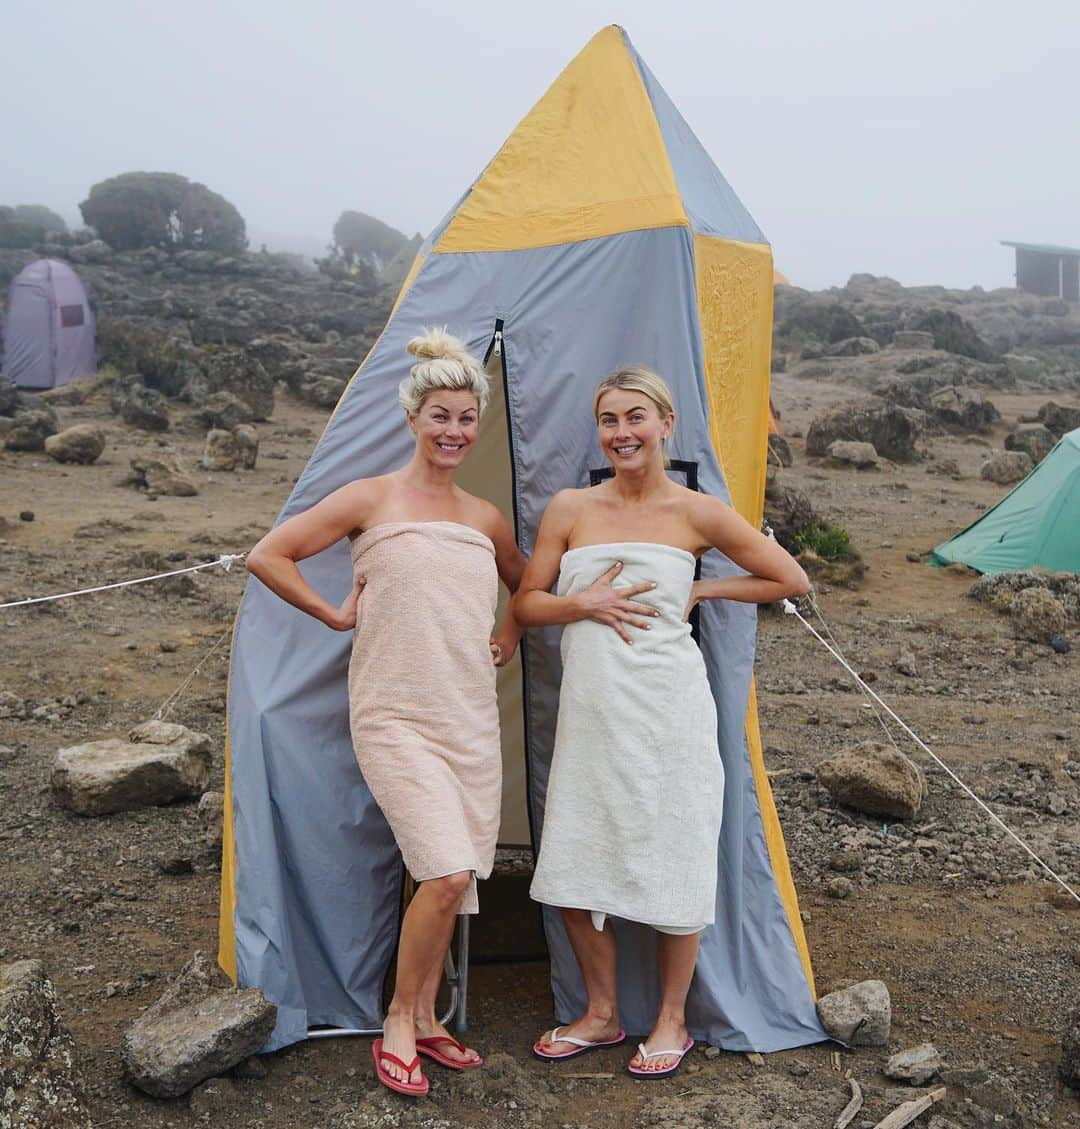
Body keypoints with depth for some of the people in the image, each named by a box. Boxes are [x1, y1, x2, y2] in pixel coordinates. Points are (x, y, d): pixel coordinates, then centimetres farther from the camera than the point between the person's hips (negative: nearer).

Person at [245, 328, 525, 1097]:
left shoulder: (486, 519, 11)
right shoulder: (371, 499, -3)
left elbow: (530, 584, 30)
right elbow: (267, 556, -4)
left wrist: (511, 636, 14)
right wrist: (334, 615, -4)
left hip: (472, 721, 5)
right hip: (396, 718, -5)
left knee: (452, 879, 8)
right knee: (449, 871, -16)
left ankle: (425, 1021, 27)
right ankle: (399, 1023, 6)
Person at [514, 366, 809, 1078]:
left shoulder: (697, 513, -2)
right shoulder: (570, 509, 4)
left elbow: (792, 581, 4)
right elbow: (526, 605, 8)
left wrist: (698, 592, -1)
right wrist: (585, 603, -10)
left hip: (667, 711, -3)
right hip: (590, 715, 3)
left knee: (671, 865, 5)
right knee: (574, 868, 7)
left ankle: (672, 1022, 26)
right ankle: (602, 1014, 28)